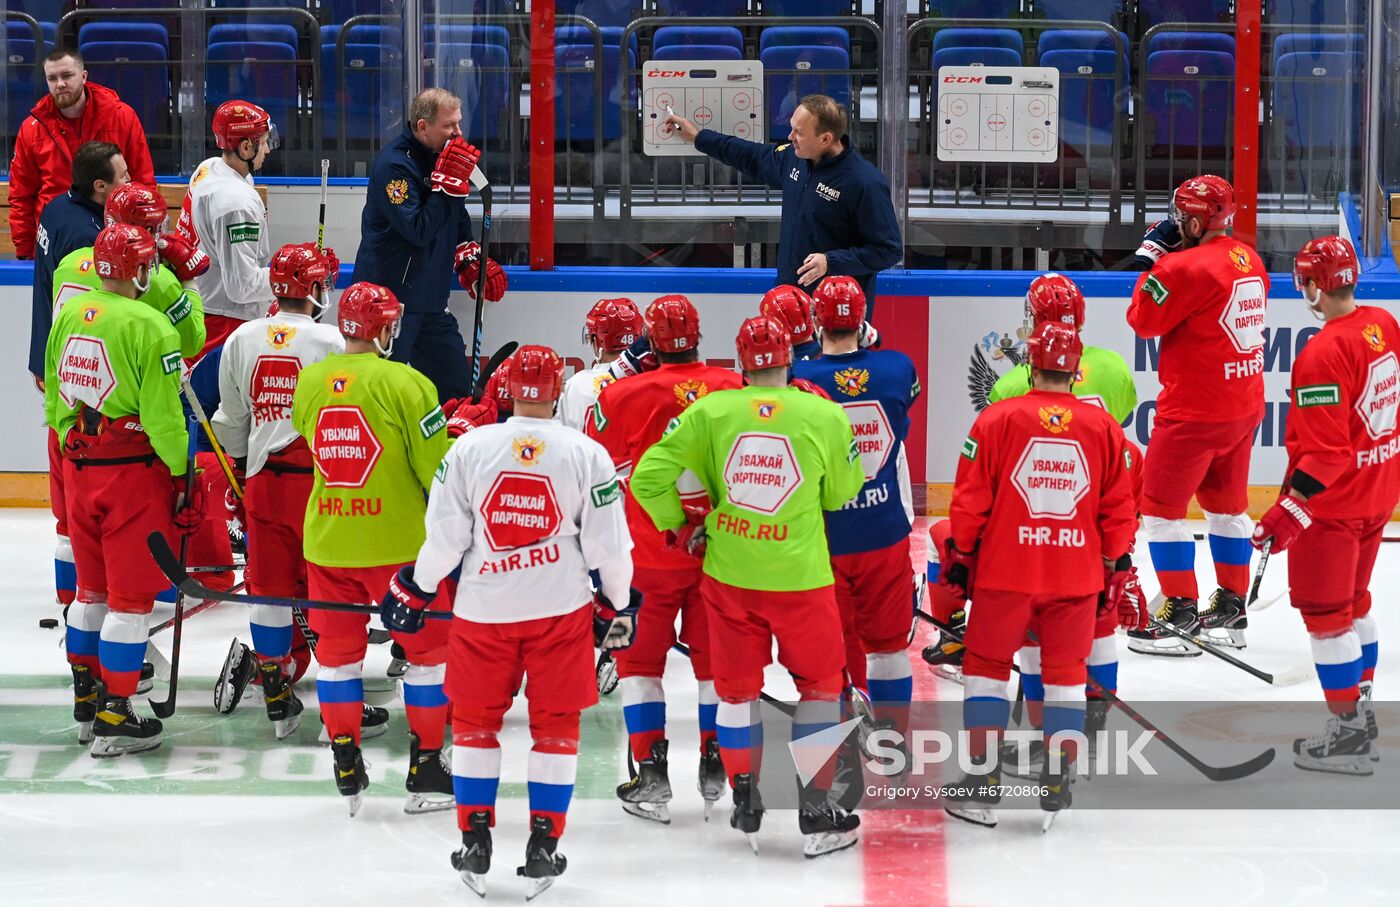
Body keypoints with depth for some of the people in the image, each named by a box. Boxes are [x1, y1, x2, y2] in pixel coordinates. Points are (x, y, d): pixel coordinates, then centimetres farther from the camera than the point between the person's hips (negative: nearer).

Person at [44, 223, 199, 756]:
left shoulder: (68, 316, 6)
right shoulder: (148, 326, -16)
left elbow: (54, 397, 15)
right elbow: (163, 413, -16)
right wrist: (181, 475, -8)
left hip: (79, 466, 7)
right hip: (134, 471, -7)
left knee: (92, 586, 19)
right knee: (131, 594, 0)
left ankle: (85, 702, 26)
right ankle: (114, 718, 1)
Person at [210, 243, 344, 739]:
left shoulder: (241, 339, 6)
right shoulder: (331, 342, -9)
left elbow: (231, 421, 15)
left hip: (263, 479, 4)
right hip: (320, 482, -4)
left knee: (270, 589, 9)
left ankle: (277, 699, 14)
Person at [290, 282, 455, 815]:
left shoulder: (308, 382, 2)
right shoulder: (405, 384, -13)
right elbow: (435, 468, -11)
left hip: (326, 542, 4)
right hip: (398, 542, -4)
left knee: (337, 649, 14)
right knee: (429, 646, 9)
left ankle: (347, 772, 14)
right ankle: (425, 771, 11)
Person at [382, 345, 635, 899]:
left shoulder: (469, 448, -7)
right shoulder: (587, 454, -7)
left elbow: (444, 536, -4)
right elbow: (607, 545, -3)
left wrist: (415, 589, 12)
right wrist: (619, 605, 12)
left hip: (483, 609, 0)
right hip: (562, 607, 0)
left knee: (475, 721, 14)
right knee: (556, 725, 10)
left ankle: (475, 844, 14)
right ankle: (543, 848, 8)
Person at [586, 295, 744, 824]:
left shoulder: (623, 396, -13)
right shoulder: (735, 391, -5)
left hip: (649, 556, -2)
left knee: (640, 658, 10)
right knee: (717, 657, 15)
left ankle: (652, 775, 5)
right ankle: (718, 770, 20)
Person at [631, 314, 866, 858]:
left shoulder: (710, 411, -6)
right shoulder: (824, 416, -9)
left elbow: (648, 476, -8)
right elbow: (842, 492, 7)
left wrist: (676, 523, 10)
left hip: (729, 573, 2)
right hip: (800, 577, -2)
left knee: (737, 687, 17)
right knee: (819, 684, 13)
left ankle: (746, 808, 24)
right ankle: (817, 813, 12)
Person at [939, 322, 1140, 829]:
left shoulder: (998, 419, -6)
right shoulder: (1104, 427, 0)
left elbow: (971, 499, -4)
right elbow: (1120, 508, 5)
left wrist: (958, 557, 8)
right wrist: (1117, 571, 15)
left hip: (1004, 573, -2)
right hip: (1077, 575, 2)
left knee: (987, 667, 11)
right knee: (1066, 674, 14)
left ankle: (982, 783, 9)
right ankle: (1057, 785, 13)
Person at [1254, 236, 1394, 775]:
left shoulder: (1323, 355, -25)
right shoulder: (1383, 325, 0)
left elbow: (1324, 453, -26)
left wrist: (1290, 512, -24)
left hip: (1333, 505, -9)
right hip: (1378, 493, 9)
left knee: (1326, 610, 2)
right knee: (1354, 599, 22)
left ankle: (1348, 732, 6)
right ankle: (1361, 708, 32)